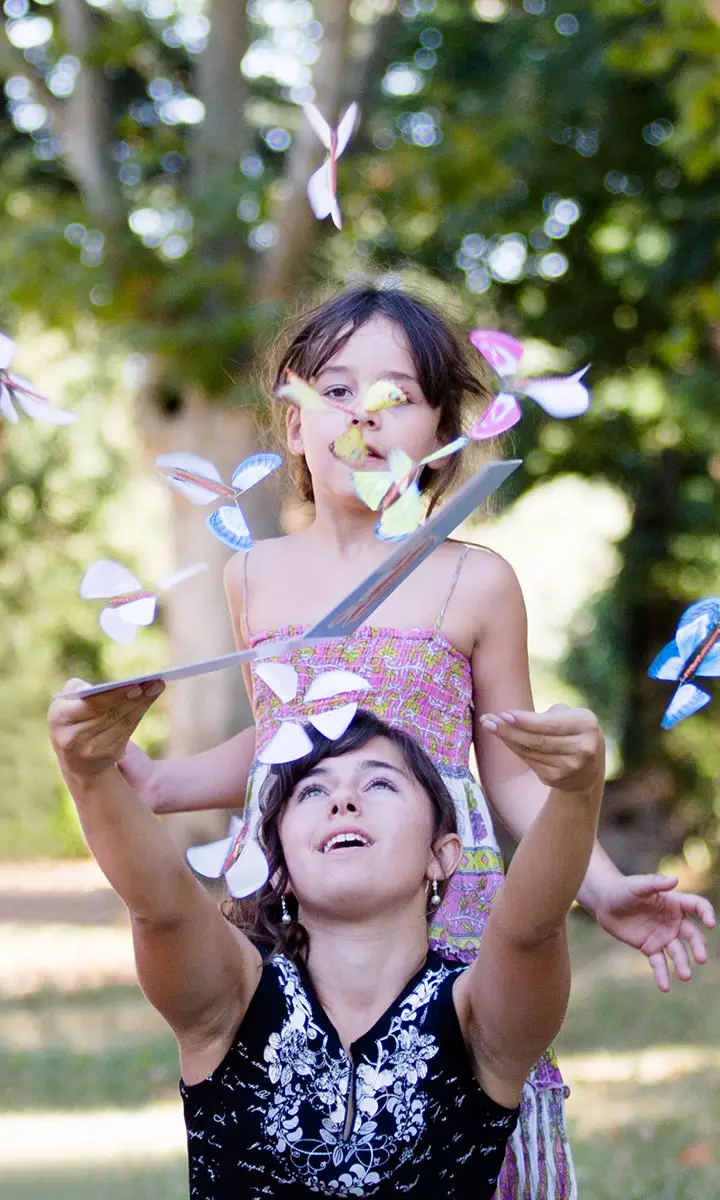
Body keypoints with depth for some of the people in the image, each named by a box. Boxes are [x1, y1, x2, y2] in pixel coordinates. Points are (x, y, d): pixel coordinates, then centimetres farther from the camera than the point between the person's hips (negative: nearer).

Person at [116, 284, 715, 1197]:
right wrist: (155, 782, 11)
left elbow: (514, 778, 6)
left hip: (444, 915, -3)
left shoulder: (474, 584, 1)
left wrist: (600, 885, -6)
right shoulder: (256, 575, 10)